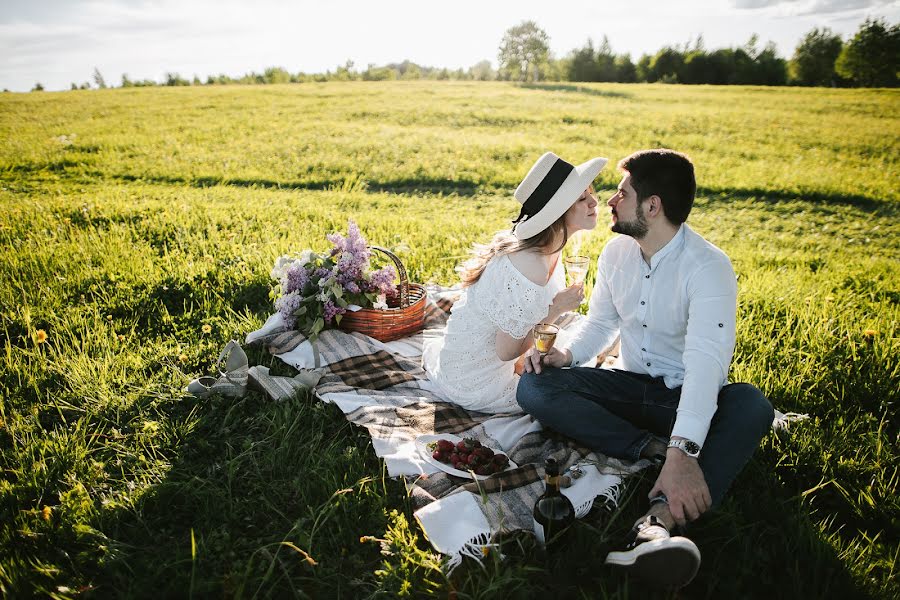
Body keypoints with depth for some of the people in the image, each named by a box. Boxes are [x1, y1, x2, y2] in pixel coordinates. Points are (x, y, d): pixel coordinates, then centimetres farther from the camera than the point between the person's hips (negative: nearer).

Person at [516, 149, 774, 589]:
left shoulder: (708, 267, -20)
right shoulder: (617, 252, -1)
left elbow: (706, 361, -33)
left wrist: (684, 453, -46)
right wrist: (566, 353, -14)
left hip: (689, 397, -4)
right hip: (631, 385, 5)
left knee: (752, 407, -37)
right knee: (534, 387, -18)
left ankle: (661, 519, -52)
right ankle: (651, 448, -27)